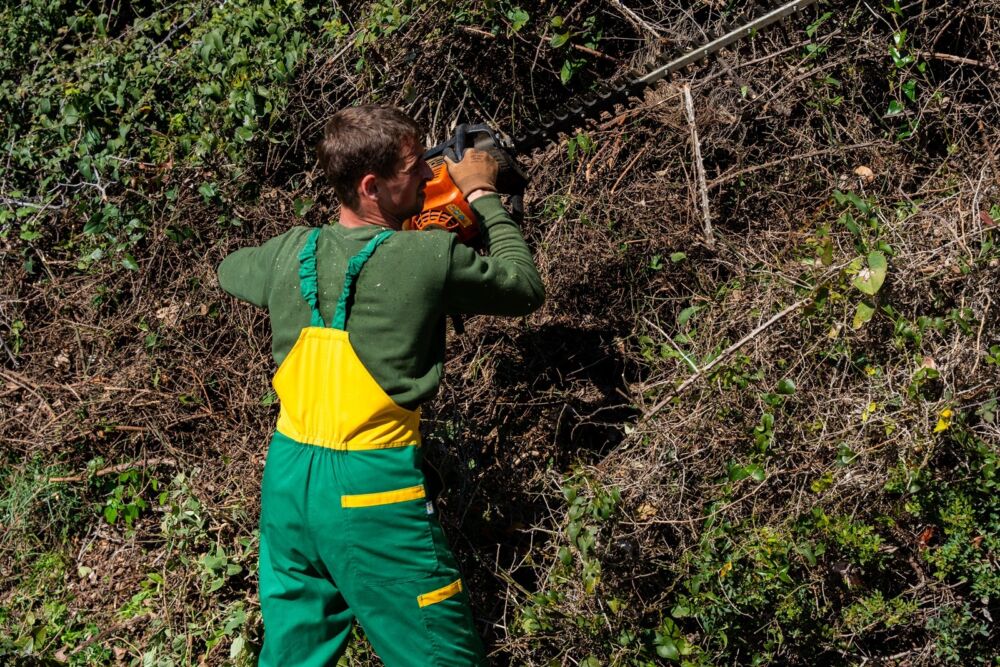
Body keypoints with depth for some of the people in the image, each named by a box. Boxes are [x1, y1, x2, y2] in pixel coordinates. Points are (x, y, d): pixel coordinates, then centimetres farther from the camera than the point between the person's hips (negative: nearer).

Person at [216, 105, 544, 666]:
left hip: (287, 481, 6)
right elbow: (526, 287, 4)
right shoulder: (430, 257, -14)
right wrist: (484, 196, 13)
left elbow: (231, 270, 27)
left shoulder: (291, 253, 3)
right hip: (373, 493, -6)